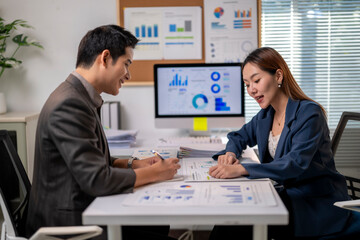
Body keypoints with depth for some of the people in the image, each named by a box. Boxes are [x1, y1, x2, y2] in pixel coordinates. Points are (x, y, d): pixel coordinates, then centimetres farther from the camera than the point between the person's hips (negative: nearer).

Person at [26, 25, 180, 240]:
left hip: (83, 211, 9)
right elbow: (96, 180, -23)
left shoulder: (80, 97, 9)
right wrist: (154, 172, -12)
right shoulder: (69, 104, -21)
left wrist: (132, 165, 4)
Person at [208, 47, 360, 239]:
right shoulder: (265, 115, 8)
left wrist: (242, 169, -40)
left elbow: (296, 164, -29)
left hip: (319, 203, -6)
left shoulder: (309, 113, -16)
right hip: (288, 196, 7)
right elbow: (239, 137, 23)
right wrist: (231, 153, -3)